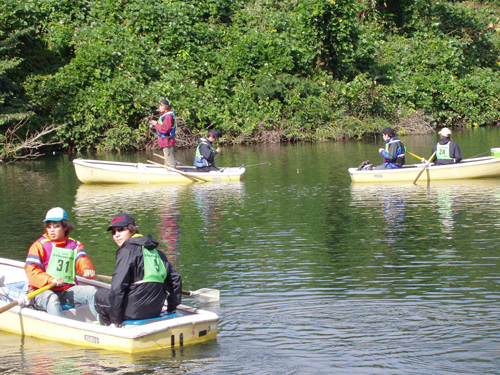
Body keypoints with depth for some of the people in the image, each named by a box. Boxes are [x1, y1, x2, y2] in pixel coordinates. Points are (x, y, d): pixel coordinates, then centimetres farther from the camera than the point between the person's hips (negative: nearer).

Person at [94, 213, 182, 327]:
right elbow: (175, 279, 13)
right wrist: (171, 310, 22)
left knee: (100, 294, 18)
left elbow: (117, 288, -15)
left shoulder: (127, 251, -8)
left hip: (132, 314, -7)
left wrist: (115, 319, -8)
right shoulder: (155, 251, 13)